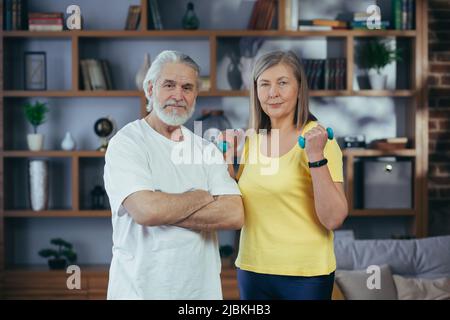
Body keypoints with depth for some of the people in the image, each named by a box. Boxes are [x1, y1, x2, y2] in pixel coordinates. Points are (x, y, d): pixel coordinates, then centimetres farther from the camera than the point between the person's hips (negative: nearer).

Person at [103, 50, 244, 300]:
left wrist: (166, 212, -17)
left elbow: (235, 215, -8)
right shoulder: (126, 143, -9)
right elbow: (146, 210, -24)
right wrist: (201, 197, -9)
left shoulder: (207, 149, 4)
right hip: (140, 289, -4)